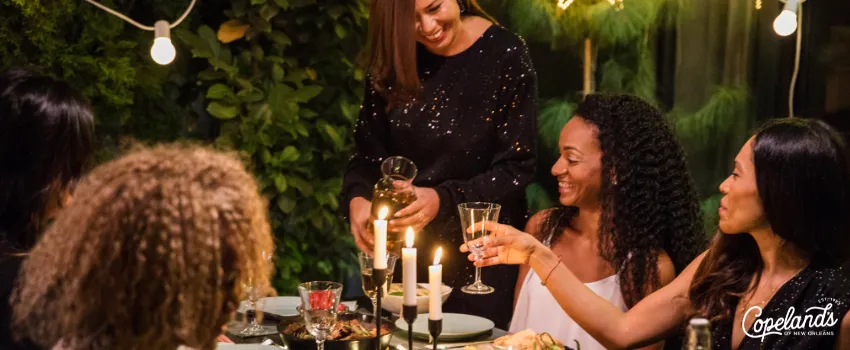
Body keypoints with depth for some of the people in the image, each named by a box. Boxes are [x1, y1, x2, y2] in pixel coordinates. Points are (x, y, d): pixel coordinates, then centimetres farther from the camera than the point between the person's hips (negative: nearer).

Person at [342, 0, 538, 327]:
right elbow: (368, 153, 3)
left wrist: (443, 199, -26)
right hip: (405, 248, 4)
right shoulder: (392, 60, 0)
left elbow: (516, 167, -13)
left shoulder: (504, 54, -12)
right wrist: (357, 199, -18)